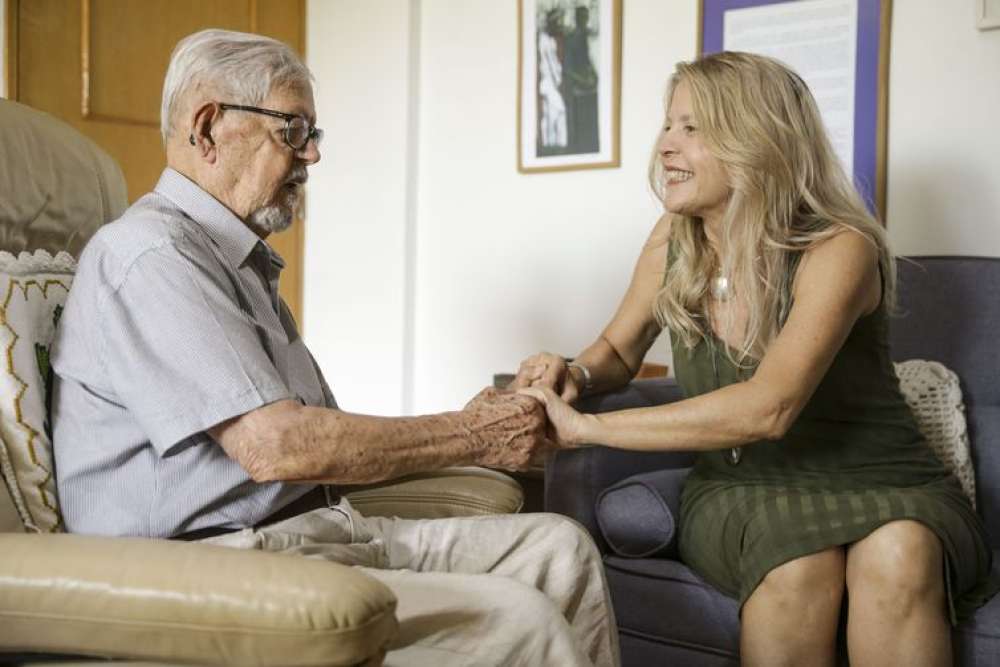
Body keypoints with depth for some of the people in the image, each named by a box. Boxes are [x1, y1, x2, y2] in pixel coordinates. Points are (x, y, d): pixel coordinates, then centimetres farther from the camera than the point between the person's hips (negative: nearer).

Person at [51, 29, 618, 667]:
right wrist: (472, 436, -11)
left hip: (315, 530, 10)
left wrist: (470, 425, 6)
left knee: (559, 546, -2)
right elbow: (275, 446, -21)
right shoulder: (151, 255, -12)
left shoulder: (242, 261, 21)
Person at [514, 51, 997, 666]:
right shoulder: (674, 241, -1)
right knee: (795, 570, -32)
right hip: (743, 493, 3)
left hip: (879, 484, -2)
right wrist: (575, 375, -11)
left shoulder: (838, 248, -17)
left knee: (898, 554, -37)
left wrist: (585, 427, -31)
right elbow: (619, 350, 15)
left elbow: (768, 407, -31)